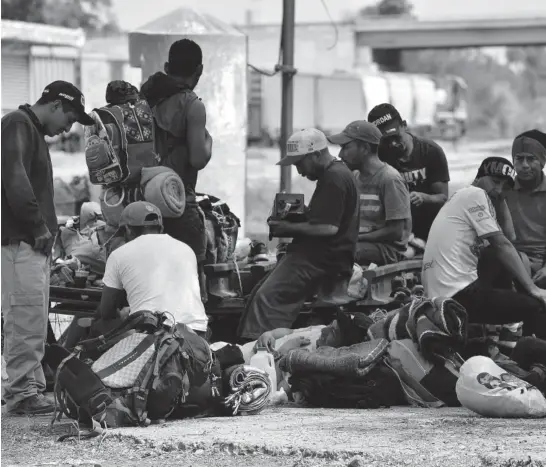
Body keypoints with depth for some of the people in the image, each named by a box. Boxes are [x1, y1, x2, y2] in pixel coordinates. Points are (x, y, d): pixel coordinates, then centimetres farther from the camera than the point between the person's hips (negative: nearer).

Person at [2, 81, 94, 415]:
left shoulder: (34, 132, 24)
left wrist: (45, 228, 10)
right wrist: (38, 225, -18)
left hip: (35, 240, 10)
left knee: (35, 318, 11)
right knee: (28, 314, -12)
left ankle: (31, 387, 15)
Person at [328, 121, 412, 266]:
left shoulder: (389, 179, -11)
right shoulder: (355, 177, 15)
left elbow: (396, 232, -14)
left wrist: (356, 237, -14)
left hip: (388, 248, -7)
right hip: (360, 243, 8)